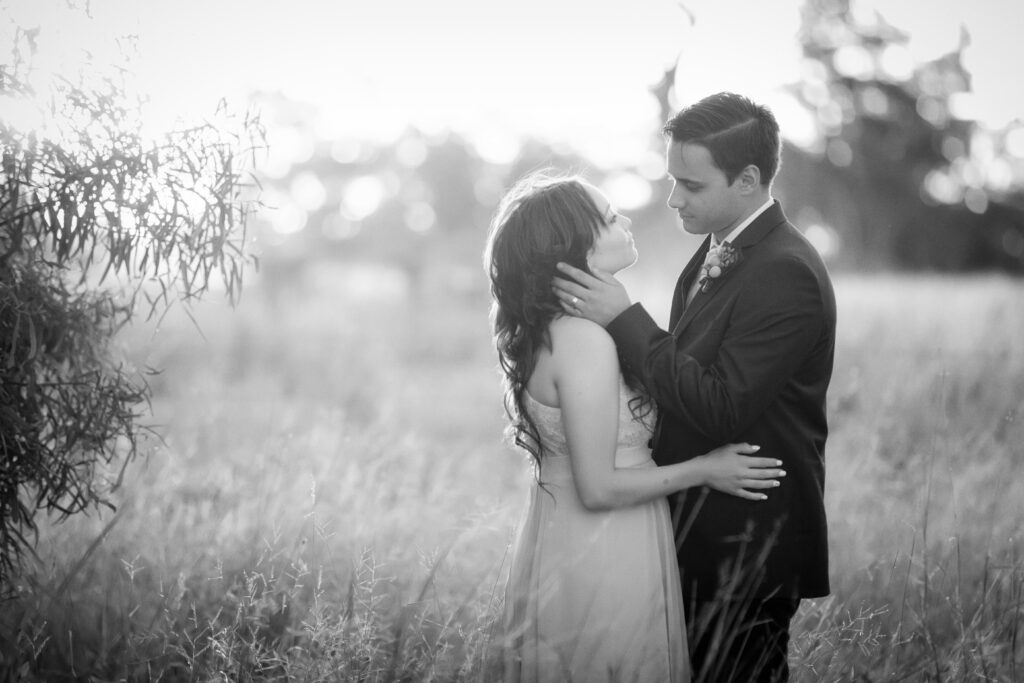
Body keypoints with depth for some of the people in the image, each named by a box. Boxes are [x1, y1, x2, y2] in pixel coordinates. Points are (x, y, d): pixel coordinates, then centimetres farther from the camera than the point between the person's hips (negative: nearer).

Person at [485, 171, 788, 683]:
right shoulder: (585, 339, -24)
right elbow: (598, 487, -23)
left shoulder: (545, 329, 5)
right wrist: (704, 470, -14)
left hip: (560, 547, 9)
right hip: (601, 565, -9)